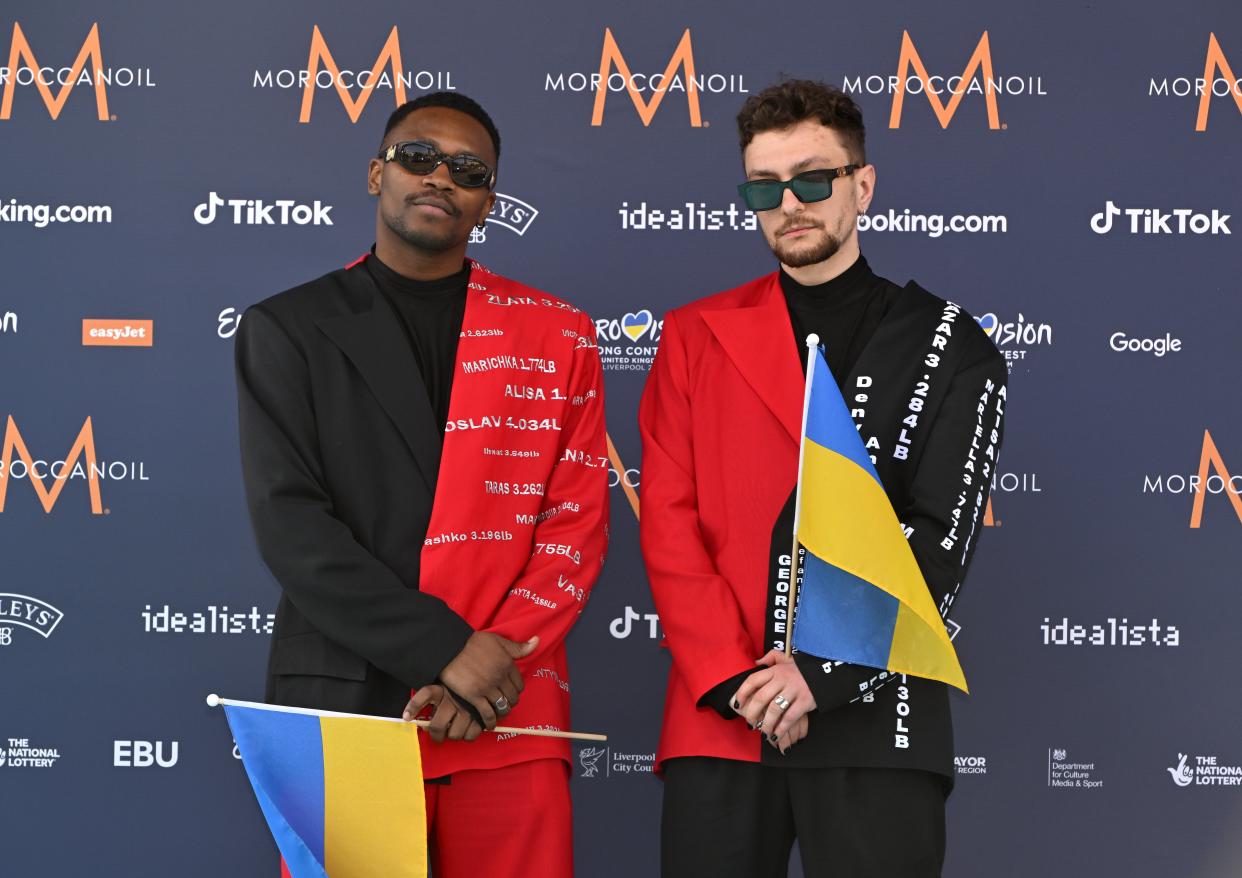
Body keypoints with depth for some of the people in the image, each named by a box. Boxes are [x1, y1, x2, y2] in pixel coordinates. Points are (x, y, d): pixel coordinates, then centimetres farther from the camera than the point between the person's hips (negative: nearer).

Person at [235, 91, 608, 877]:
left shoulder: (559, 335, 10)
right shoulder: (287, 329, 5)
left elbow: (579, 520, 5)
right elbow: (288, 524, -5)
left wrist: (494, 664, -10)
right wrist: (445, 648, -13)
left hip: (508, 721, 1)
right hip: (341, 704, -1)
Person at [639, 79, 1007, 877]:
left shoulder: (950, 349, 5)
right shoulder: (698, 337, 10)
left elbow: (941, 542, -3)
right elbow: (668, 521, 3)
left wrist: (821, 676, -13)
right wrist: (734, 678, -9)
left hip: (876, 723, -1)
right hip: (718, 718, 2)